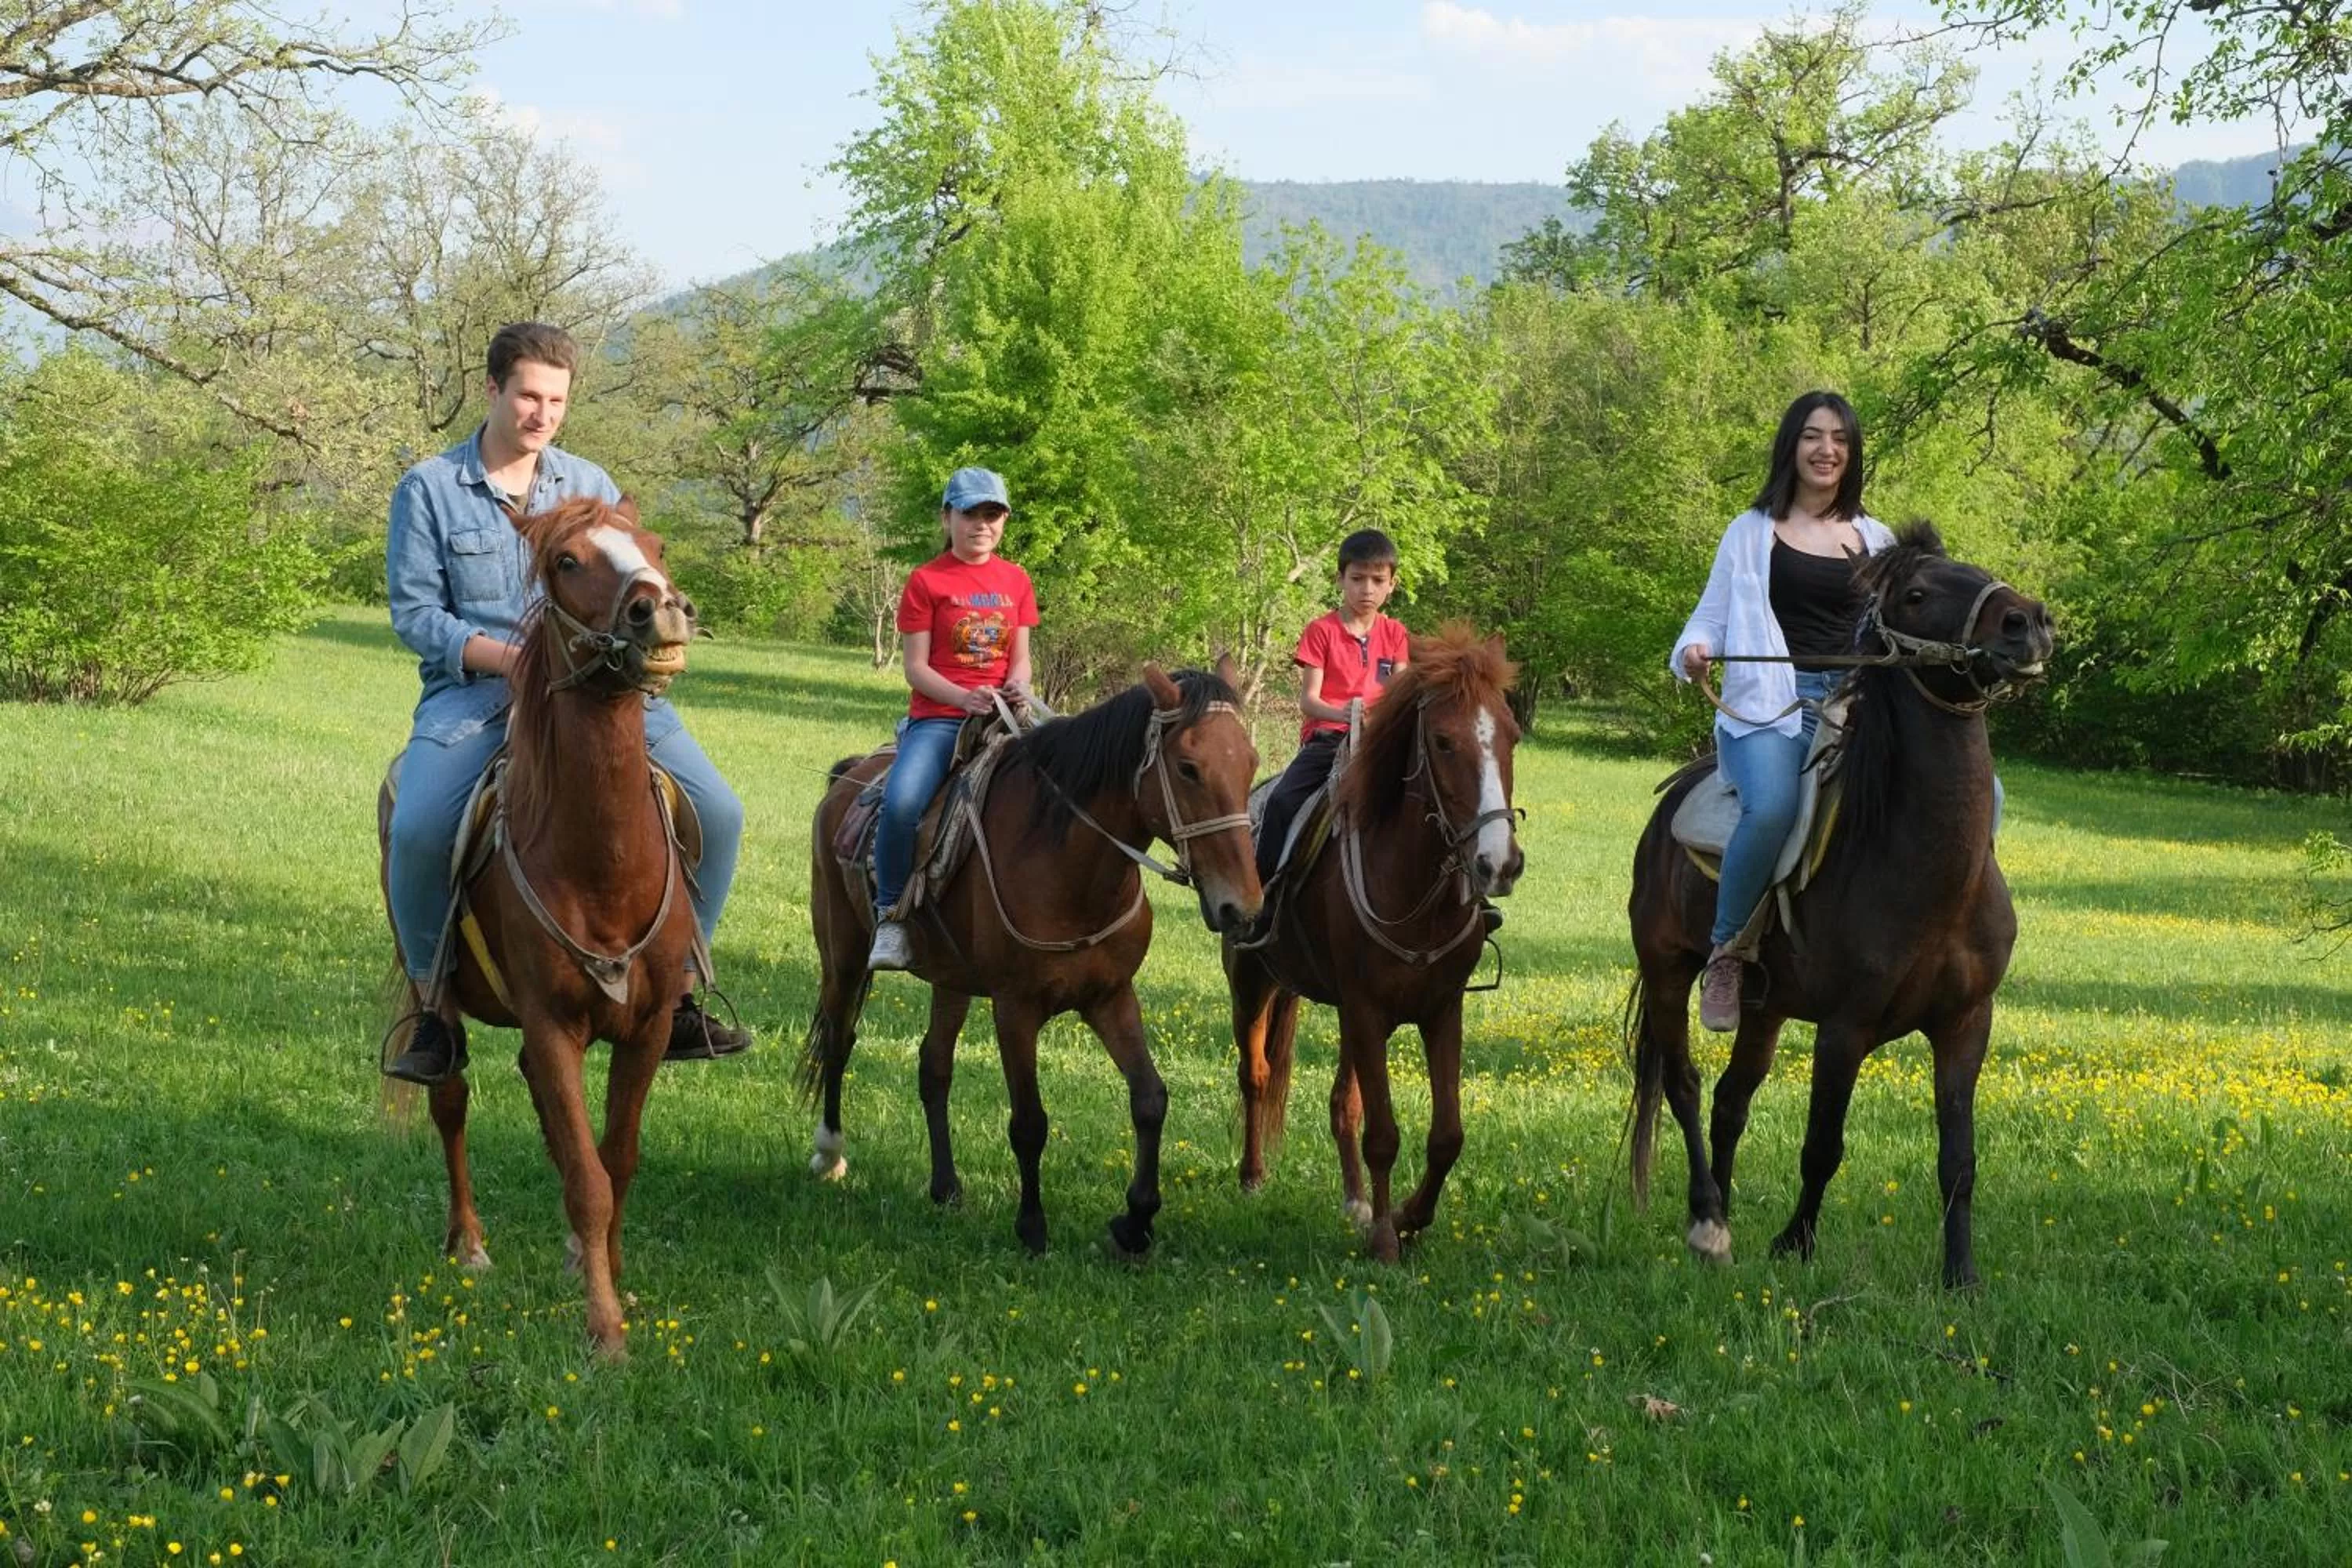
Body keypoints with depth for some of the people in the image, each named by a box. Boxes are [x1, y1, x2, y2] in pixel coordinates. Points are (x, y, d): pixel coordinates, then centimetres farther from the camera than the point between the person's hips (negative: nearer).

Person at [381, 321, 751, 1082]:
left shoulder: (591, 487, 13)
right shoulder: (429, 489, 2)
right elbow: (414, 611, -2)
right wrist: (508, 657, -16)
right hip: (473, 687, -3)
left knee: (716, 812, -12)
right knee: (417, 829, -31)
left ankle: (675, 991, 4)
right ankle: (435, 1010, -11)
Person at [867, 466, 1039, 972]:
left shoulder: (1015, 580, 14)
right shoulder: (927, 581, 2)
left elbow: (1019, 658, 14)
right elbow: (915, 666, -2)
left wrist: (1017, 688, -10)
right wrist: (965, 698, -18)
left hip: (1001, 716, 4)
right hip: (937, 717, -4)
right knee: (901, 801, -31)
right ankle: (890, 916, -16)